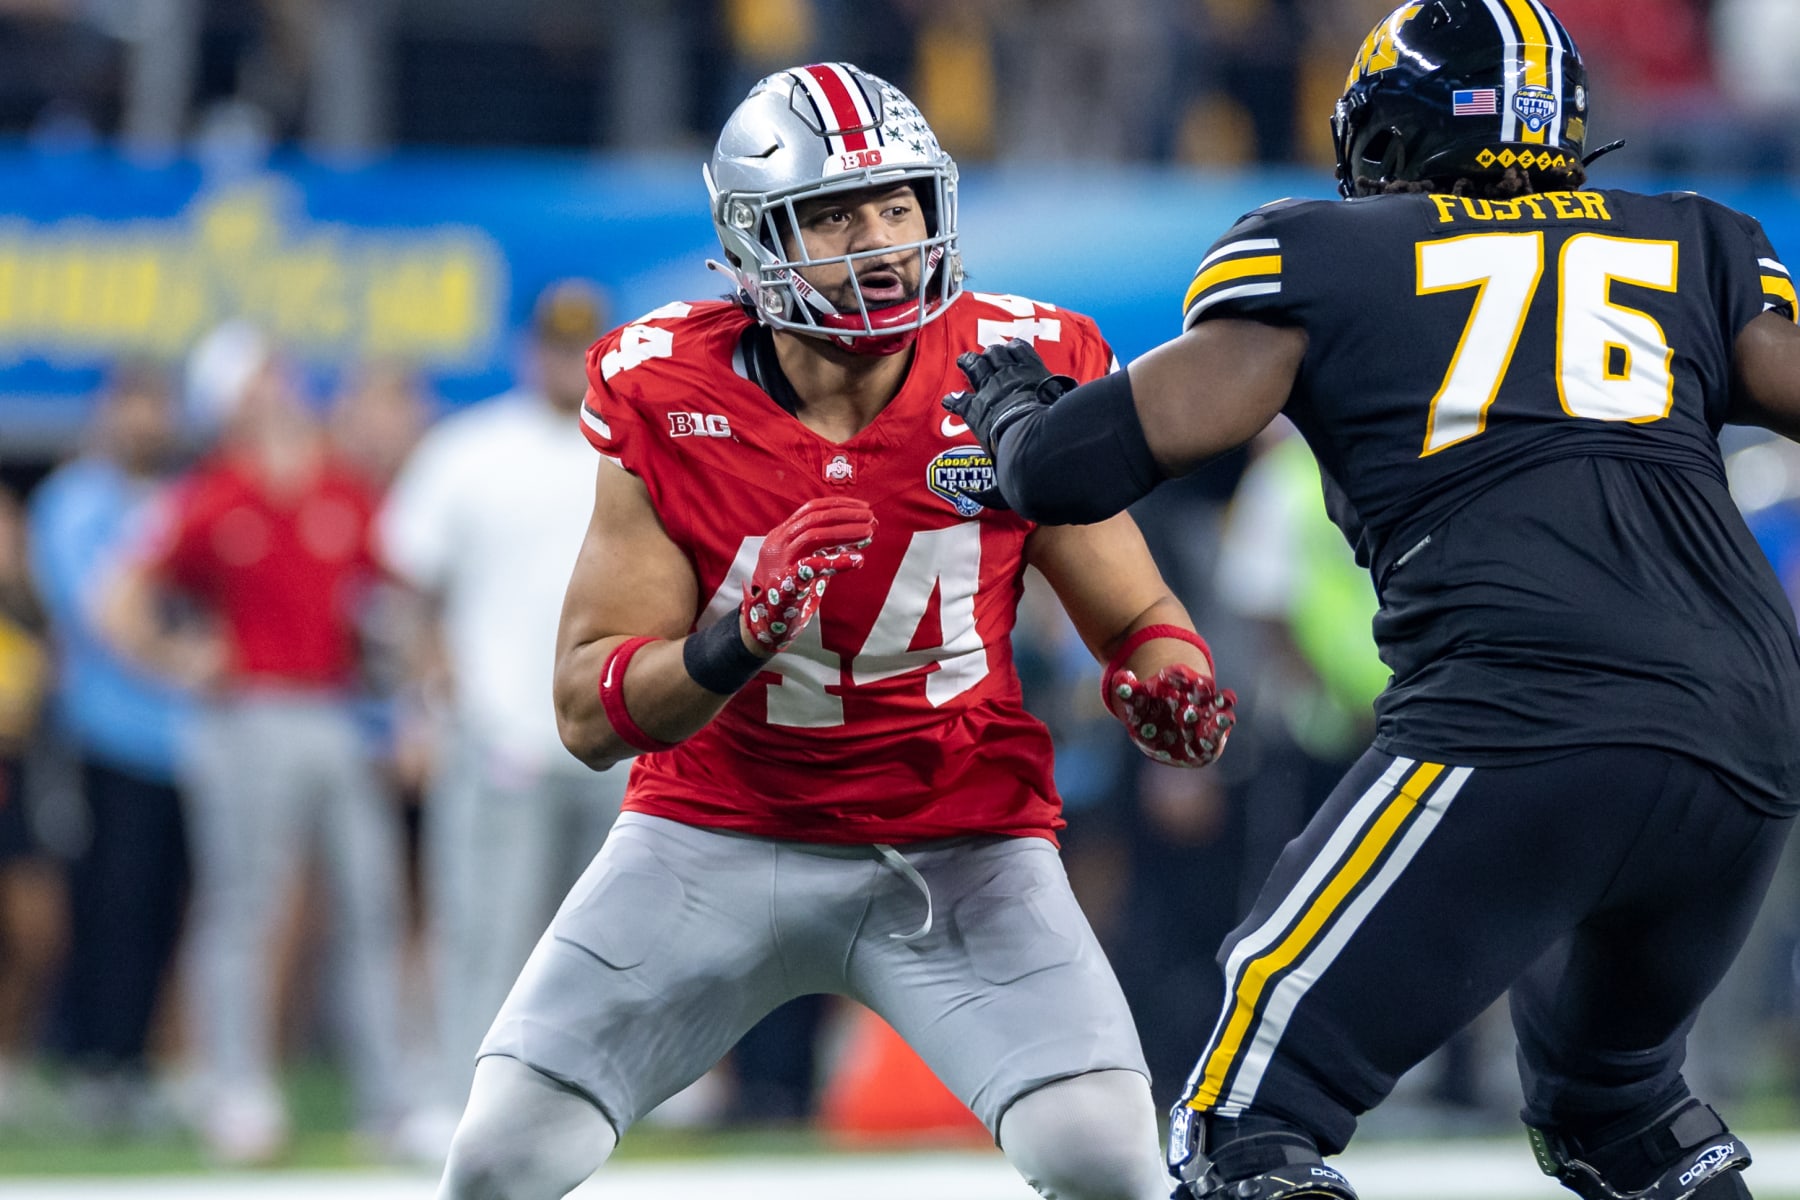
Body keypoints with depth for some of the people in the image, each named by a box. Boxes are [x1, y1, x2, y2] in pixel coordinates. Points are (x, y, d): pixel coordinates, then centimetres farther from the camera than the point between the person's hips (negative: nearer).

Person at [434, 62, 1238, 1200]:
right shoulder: (669, 405, -13)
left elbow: (1138, 621, 1)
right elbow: (589, 714, -14)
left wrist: (1171, 683, -23)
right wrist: (736, 642, -34)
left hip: (959, 847, 0)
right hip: (718, 837, 0)